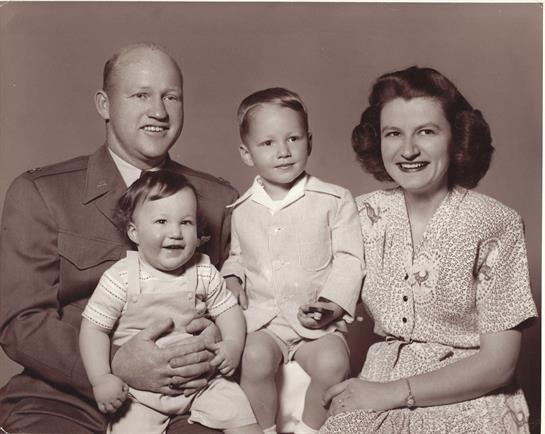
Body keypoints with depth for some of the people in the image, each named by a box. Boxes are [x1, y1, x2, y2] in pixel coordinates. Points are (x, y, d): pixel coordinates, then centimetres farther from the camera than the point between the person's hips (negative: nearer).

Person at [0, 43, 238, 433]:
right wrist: (116, 367, -19)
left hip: (186, 400, 1)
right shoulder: (38, 193, 2)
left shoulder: (220, 200, 8)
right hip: (67, 399, -1)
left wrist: (220, 340, -11)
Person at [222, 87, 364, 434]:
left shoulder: (335, 200, 0)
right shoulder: (241, 210, 10)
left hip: (317, 320, -1)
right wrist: (232, 280, 3)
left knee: (332, 362, -29)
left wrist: (331, 305, -15)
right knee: (254, 357, -28)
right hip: (262, 319, 2)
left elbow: (349, 260, -2)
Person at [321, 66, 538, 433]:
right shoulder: (367, 214, 0)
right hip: (379, 388, 3)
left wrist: (391, 393, -15)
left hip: (469, 399, -2)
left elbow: (498, 364, -11)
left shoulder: (496, 224, -10)